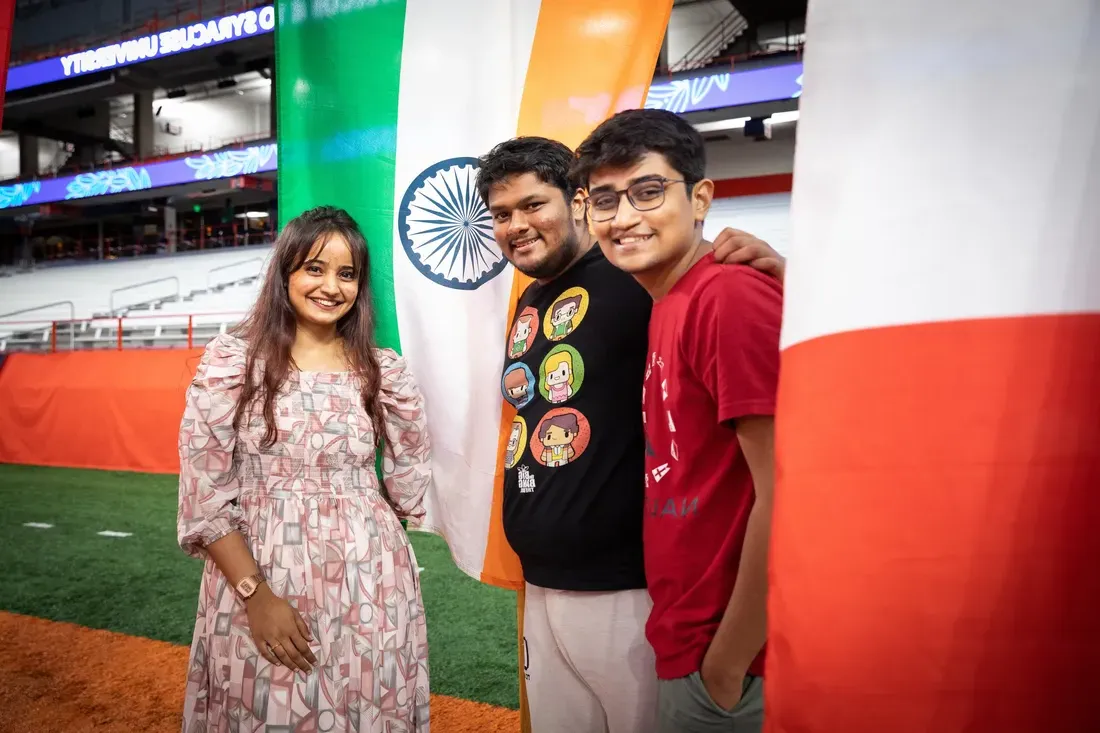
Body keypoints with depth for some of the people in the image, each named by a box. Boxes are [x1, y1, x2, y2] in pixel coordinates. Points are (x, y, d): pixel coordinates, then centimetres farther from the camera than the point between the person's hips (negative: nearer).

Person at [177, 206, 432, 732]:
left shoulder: (385, 371, 2)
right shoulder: (231, 361, -4)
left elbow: (409, 486, 12)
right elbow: (204, 495, -6)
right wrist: (256, 594, -12)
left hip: (369, 586, 2)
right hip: (258, 578, -1)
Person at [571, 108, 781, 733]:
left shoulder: (732, 297, -21)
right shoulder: (668, 304, 7)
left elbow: (786, 500, -23)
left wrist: (725, 666, -15)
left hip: (728, 660, -8)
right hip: (684, 643, 8)